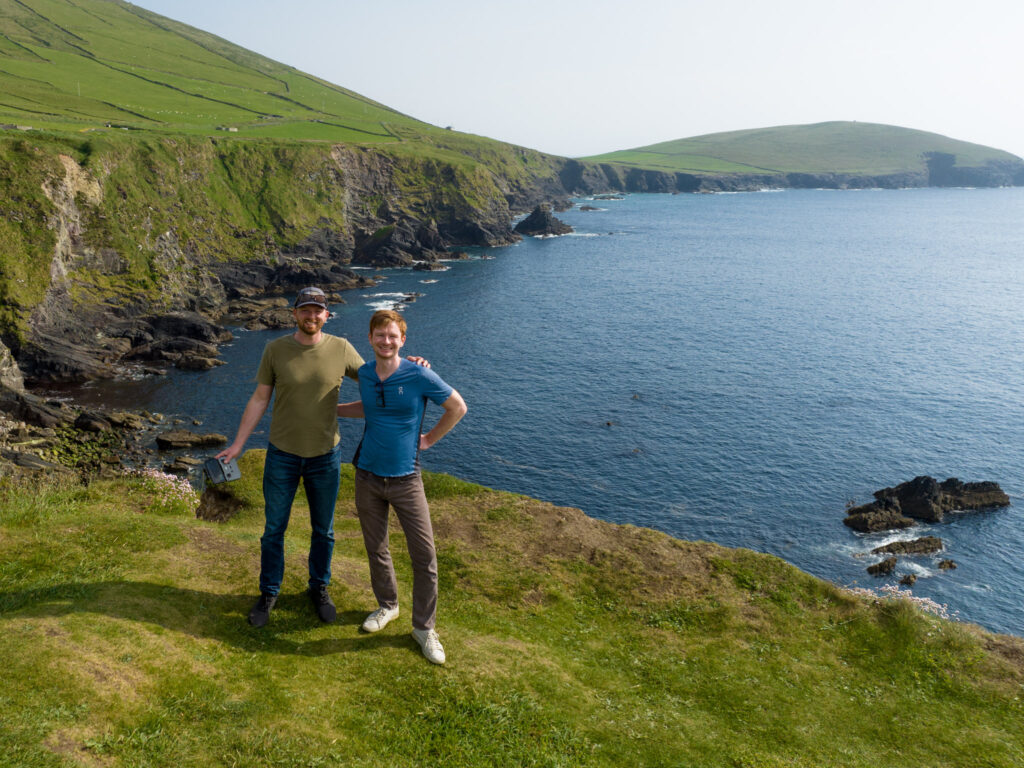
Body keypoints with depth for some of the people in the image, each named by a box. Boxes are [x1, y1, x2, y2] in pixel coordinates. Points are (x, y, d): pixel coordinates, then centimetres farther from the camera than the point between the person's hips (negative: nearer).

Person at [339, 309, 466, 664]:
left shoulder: (419, 376, -13)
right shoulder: (364, 374, 1)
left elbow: (457, 407, -2)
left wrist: (429, 439, 0)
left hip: (405, 478, -4)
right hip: (367, 476, 4)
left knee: (425, 556, -2)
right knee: (376, 549, 15)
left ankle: (424, 628, 14)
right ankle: (387, 606, 38)